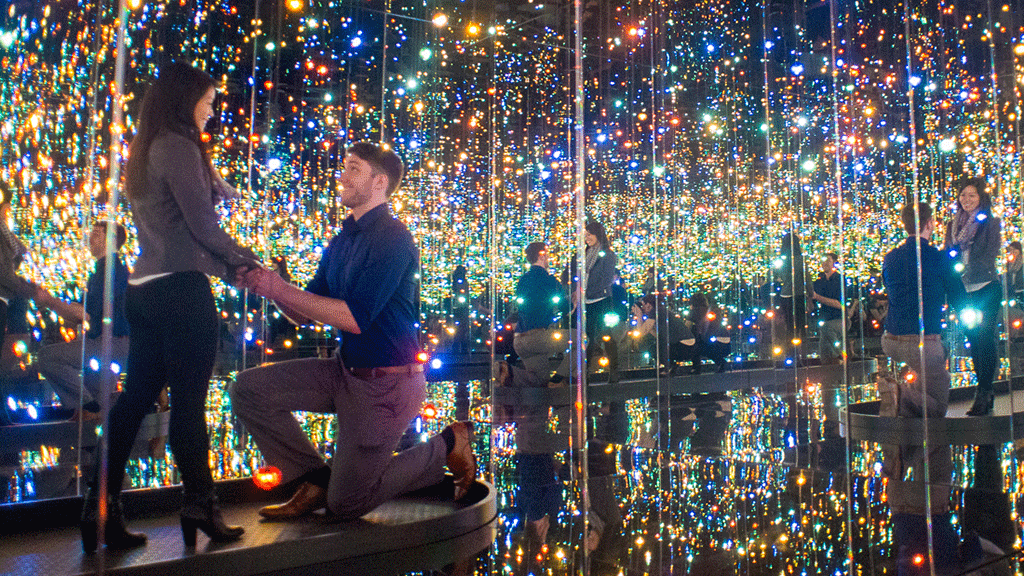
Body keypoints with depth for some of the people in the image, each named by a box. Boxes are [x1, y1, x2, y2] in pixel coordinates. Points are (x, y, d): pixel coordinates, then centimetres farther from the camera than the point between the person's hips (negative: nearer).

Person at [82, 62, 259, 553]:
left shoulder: (144, 151, 19)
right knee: (189, 400, -2)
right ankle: (200, 509, 8)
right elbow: (203, 225, -11)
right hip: (180, 289, -9)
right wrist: (246, 261, 3)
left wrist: (226, 266, 15)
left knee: (136, 397, 10)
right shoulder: (179, 147, -8)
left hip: (144, 288, 9)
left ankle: (100, 510, 14)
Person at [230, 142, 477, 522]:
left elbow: (355, 318, -25)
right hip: (345, 370, 8)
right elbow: (305, 314, 12)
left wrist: (279, 288, -21)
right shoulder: (341, 241, 10)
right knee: (248, 389, -2)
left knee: (346, 504, -1)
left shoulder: (393, 238, -18)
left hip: (387, 382, -8)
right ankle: (315, 479, 9)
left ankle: (448, 446, 14)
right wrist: (267, 284, -7)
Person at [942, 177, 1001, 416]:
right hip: (963, 290, 4)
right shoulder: (953, 225, 14)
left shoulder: (991, 223, 1)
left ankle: (982, 394, -5)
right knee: (974, 341, 8)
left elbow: (990, 255, -8)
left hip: (986, 288, -4)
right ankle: (985, 391, 19)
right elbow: (947, 256, 12)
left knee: (984, 339, -8)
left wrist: (968, 270, -22)